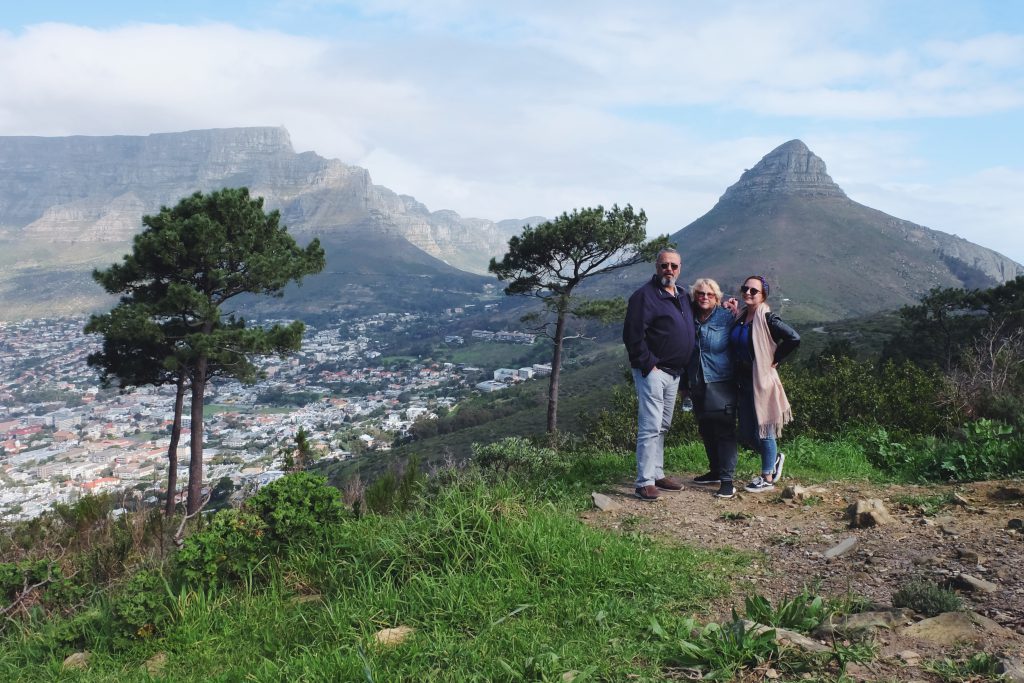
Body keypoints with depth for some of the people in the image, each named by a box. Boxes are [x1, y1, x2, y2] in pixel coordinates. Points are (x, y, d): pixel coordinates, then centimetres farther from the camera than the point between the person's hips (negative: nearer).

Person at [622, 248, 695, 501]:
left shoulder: (682, 296, 14)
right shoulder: (645, 295, -12)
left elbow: (689, 331, 26)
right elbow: (633, 335, -18)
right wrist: (648, 364, -18)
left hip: (674, 373, 9)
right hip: (652, 371, -9)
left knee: (663, 427, 15)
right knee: (650, 427, -11)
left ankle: (657, 474, 25)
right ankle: (645, 482, -8)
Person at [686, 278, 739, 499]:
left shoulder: (726, 317, -5)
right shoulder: (690, 319, 7)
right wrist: (685, 381, 12)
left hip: (721, 384, -5)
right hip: (698, 385, 5)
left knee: (724, 431, -6)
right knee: (706, 431, 15)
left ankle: (727, 480, -5)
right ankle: (715, 471, 30)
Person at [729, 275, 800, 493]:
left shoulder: (767, 319, -12)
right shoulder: (740, 317, 8)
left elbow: (794, 338, -21)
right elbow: (734, 346, 18)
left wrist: (774, 360, -12)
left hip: (762, 382, -7)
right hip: (743, 382, 7)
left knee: (763, 430, 3)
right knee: (747, 434, 12)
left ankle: (767, 479, 16)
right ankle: (775, 458, 37)